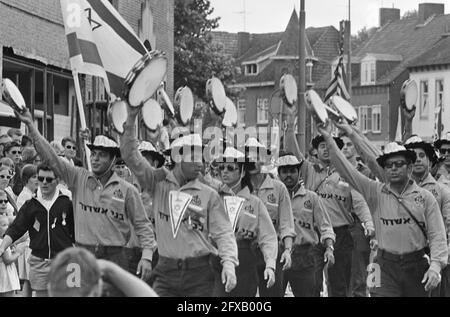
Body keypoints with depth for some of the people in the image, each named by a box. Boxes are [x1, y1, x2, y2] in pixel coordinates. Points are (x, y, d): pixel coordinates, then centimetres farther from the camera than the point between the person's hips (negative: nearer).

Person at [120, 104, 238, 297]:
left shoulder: (209, 195, 3)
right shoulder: (158, 183, 5)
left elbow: (223, 232, -1)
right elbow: (131, 157, 1)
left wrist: (228, 263, -17)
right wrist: (130, 121, -9)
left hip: (199, 274, 0)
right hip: (166, 271, 0)